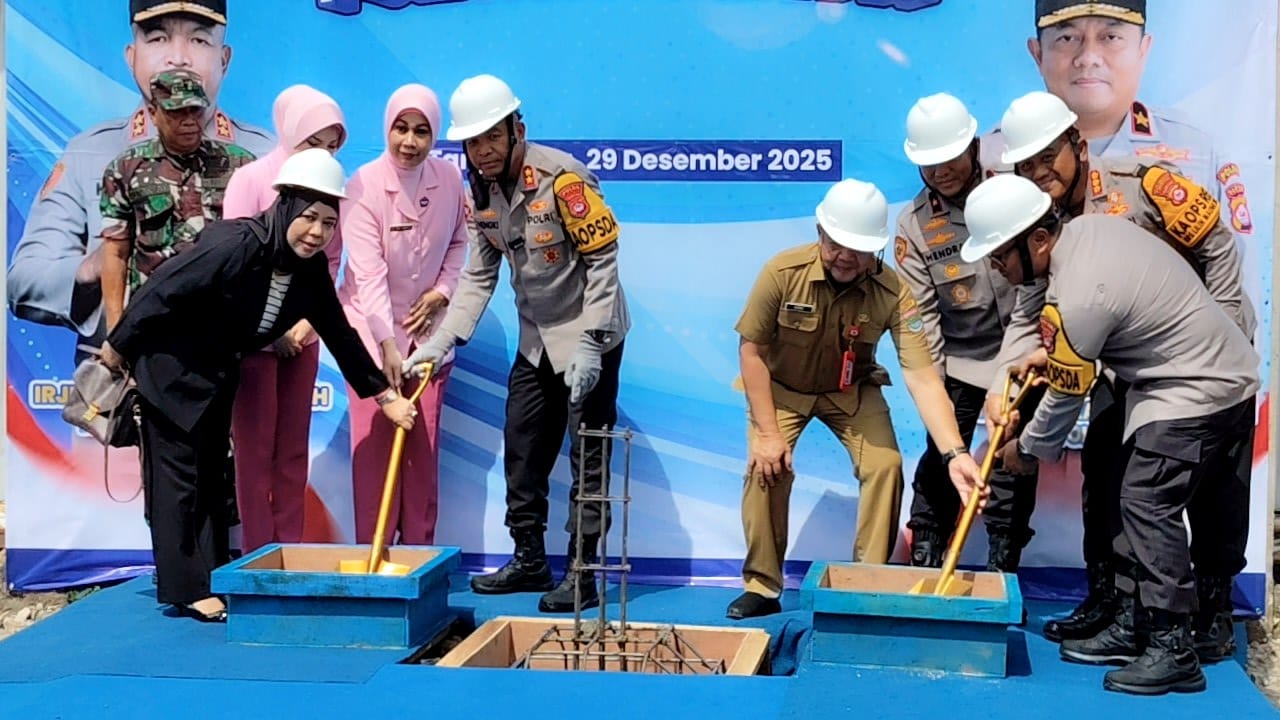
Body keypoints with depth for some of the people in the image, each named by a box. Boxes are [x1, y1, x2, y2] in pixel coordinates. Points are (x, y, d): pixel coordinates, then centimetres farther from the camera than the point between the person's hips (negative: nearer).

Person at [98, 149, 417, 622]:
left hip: (219, 371, 8)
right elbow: (161, 291, -24)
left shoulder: (312, 267, -9)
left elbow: (338, 333, 0)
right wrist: (116, 348, -14)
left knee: (211, 472, 12)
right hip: (171, 366, -8)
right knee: (178, 472, -3)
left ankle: (213, 580, 19)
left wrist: (385, 394, -1)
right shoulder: (234, 246, -31)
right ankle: (186, 590, 1)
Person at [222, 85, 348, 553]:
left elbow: (330, 262, 6)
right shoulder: (251, 180, -9)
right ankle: (258, 557, 9)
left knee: (294, 449, 8)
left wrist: (307, 322, -6)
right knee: (254, 448, 1)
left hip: (302, 337, 4)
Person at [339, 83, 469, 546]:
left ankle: (420, 552, 16)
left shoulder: (449, 179, -4)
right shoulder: (364, 185, -16)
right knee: (373, 446, -3)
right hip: (372, 331, -3)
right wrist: (388, 345, -27)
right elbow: (369, 271, -21)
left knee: (424, 447, 6)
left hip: (428, 330, 3)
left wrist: (443, 291, -5)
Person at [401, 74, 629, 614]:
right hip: (536, 340, 8)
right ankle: (529, 560, 24)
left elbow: (602, 259, -21)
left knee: (588, 455, -4)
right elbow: (479, 276, 7)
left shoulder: (561, 176, -21)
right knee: (522, 449, 11)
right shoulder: (483, 190, 2)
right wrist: (440, 342, -1)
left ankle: (582, 572, 4)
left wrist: (588, 343, -25)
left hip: (589, 334, -8)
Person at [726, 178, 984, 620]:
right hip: (782, 386, -1)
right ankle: (761, 587, -2)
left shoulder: (892, 292, -28)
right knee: (766, 467, -20)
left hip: (852, 390, 1)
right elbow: (751, 350, -18)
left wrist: (954, 452, -44)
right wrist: (767, 432, -21)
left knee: (885, 465, -16)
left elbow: (921, 376, -32)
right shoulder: (783, 272, -29)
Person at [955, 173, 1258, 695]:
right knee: (1135, 501, 11)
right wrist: (1051, 352, 14)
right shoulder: (1090, 225, -2)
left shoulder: (1075, 299, -28)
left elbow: (1064, 396, -15)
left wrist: (1027, 449, 3)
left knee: (1148, 506, -14)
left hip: (1200, 394, -10)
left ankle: (1172, 651, -11)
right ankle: (1133, 626, 18)